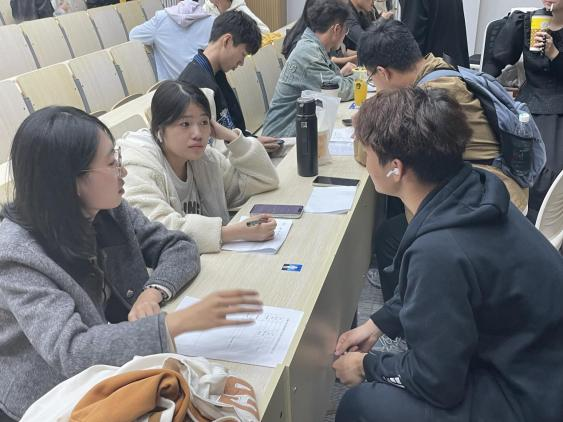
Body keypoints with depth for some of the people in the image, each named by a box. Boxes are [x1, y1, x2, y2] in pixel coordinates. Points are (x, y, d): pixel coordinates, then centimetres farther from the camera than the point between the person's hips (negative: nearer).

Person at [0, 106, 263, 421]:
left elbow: (180, 247, -1)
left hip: (113, 369, 6)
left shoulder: (108, 210, -7)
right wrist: (181, 321, -42)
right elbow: (68, 351, -35)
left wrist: (154, 291, -22)